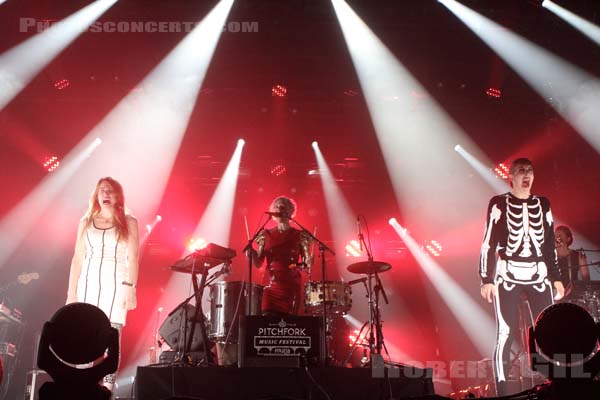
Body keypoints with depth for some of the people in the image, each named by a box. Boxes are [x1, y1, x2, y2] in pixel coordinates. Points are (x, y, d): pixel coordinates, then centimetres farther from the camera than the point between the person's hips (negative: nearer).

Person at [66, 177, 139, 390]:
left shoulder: (128, 222, 5)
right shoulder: (86, 222, 12)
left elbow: (132, 258, -2)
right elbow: (77, 258, 11)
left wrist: (131, 287, -13)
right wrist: (71, 291, 6)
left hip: (116, 283, -2)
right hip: (89, 283, 2)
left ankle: (107, 387, -3)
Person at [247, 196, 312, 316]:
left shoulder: (299, 235, 4)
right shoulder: (266, 235, 9)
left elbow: (306, 261, 5)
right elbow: (258, 263, 9)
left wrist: (309, 262, -18)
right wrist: (251, 252, -10)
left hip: (292, 287, -1)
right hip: (272, 286, 1)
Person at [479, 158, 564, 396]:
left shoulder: (542, 204, 13)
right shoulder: (499, 204, 1)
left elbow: (550, 244, 16)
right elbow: (488, 243, -3)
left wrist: (556, 277, 11)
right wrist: (487, 279, -10)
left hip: (539, 276, 4)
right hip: (508, 276, -4)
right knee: (506, 333, -7)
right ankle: (502, 391, -3)